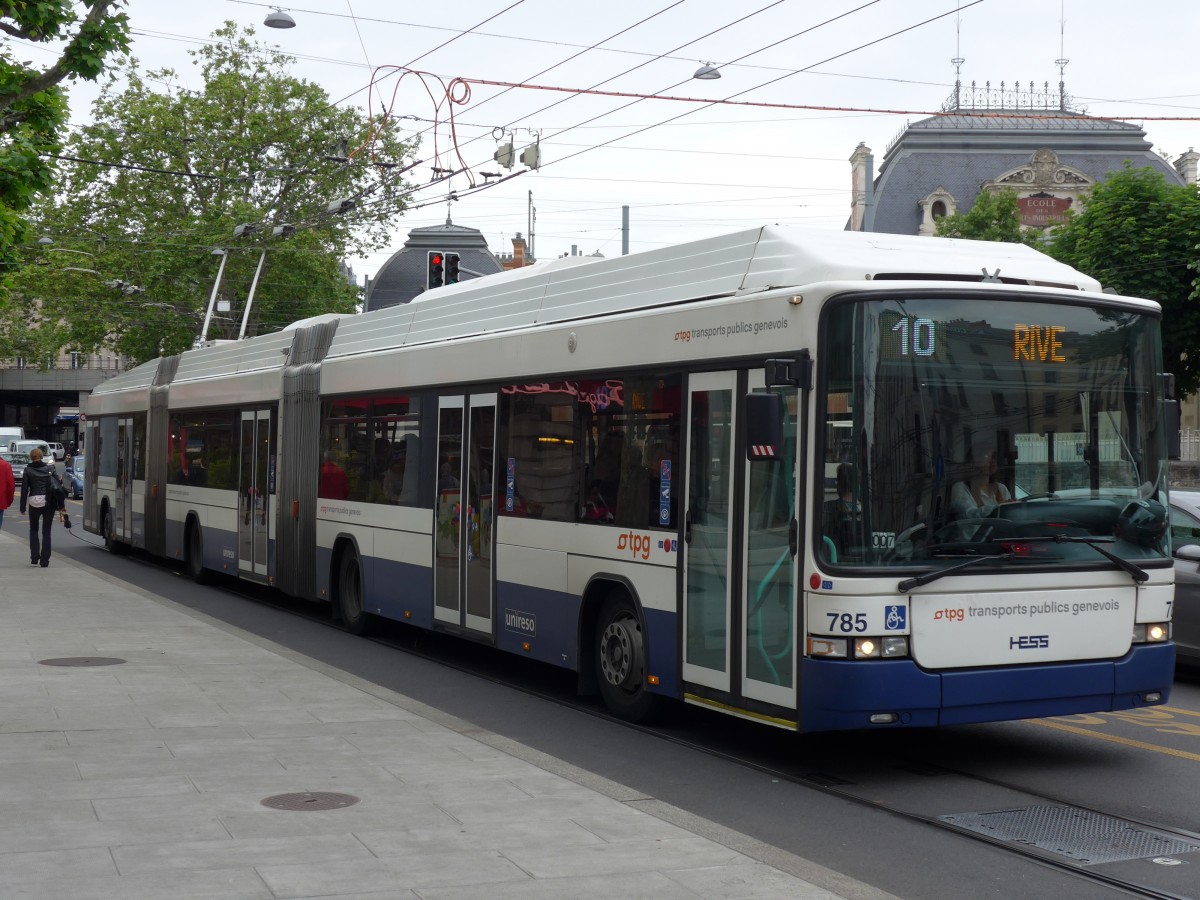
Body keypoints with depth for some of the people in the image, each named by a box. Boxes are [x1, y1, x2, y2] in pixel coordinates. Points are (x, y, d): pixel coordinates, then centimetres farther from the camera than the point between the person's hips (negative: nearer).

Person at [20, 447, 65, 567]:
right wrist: (62, 505, 5)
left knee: (33, 530, 17)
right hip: (49, 503, 2)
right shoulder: (49, 469, 6)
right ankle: (44, 560, 3)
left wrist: (23, 507, 3)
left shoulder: (28, 470, 0)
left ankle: (34, 558, 9)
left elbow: (24, 489, -2)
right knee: (46, 531, 8)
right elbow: (59, 486, 2)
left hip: (34, 502, -2)